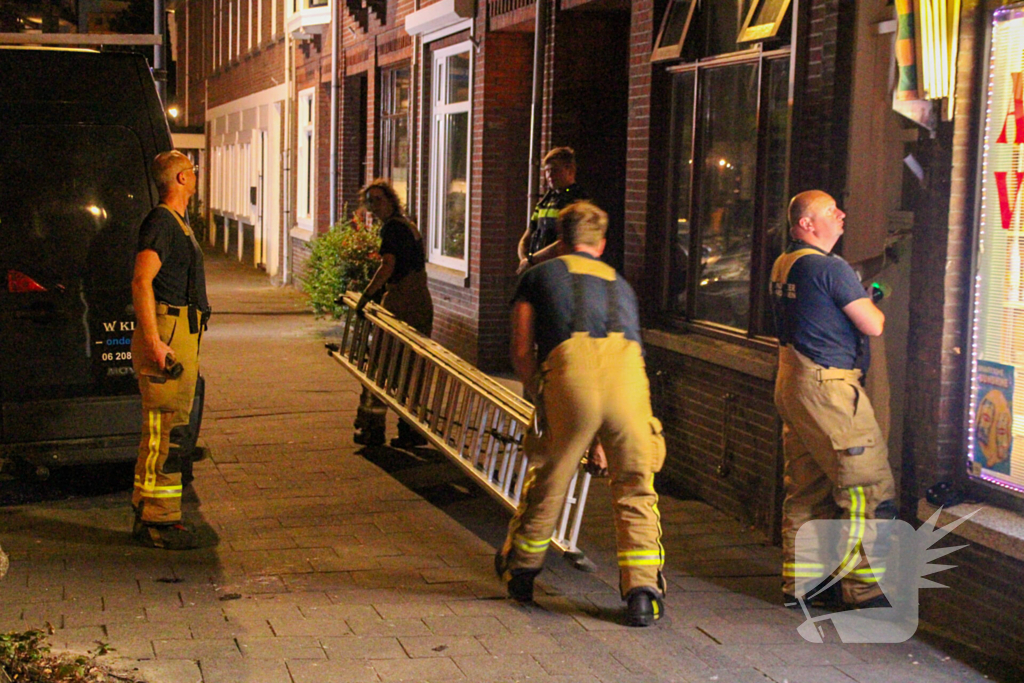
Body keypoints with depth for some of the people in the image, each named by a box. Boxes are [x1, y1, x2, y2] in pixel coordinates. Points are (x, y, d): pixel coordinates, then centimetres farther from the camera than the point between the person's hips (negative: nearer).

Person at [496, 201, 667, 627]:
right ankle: (642, 595, 5)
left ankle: (520, 574, 34)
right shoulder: (620, 284, 36)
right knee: (635, 489, 11)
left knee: (547, 483, 14)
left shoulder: (540, 275, 26)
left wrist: (540, 400, 27)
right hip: (628, 372, 2)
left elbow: (522, 352, 15)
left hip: (572, 370, -2)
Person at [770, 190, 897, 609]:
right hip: (827, 385, -10)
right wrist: (877, 308, 8)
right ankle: (866, 590, -1)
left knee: (807, 488, 14)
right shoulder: (829, 267, -15)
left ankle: (800, 581, 19)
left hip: (792, 379, 10)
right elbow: (873, 326, -13)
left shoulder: (783, 265, 14)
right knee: (870, 487, -4)